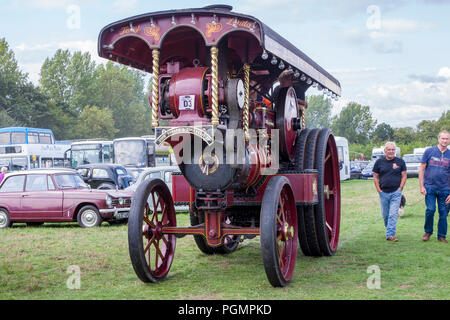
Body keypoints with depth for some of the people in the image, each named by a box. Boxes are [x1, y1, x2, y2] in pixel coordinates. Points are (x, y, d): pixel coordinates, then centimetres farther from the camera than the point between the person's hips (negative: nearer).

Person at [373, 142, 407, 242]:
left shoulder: (400, 162, 3)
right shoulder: (379, 162, 4)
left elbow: (404, 176, 5)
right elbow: (375, 177, 7)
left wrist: (400, 188, -5)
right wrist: (379, 190, -2)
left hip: (396, 192, -2)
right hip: (383, 192, 2)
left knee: (393, 214, -8)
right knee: (385, 214, 9)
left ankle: (390, 235, -9)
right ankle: (389, 229, 31)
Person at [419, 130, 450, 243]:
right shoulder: (429, 151, 1)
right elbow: (422, 169, 4)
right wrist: (421, 186, -3)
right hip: (430, 187, -2)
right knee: (430, 209, -9)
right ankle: (428, 232, 12)